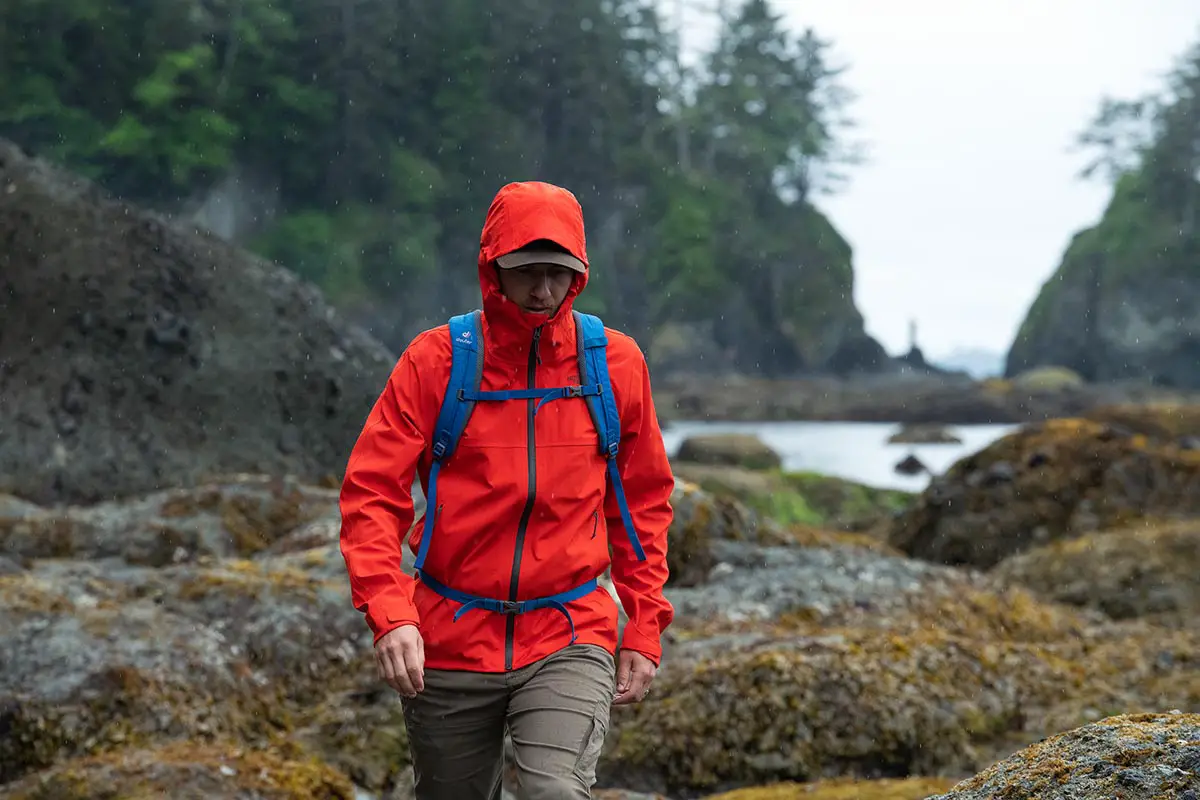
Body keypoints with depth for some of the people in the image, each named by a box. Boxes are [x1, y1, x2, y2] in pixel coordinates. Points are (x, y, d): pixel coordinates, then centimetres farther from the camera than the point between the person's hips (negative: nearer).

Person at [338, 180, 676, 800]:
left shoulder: (616, 363, 2)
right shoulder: (435, 359, -4)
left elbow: (644, 500, 12)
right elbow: (371, 494, -6)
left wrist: (644, 627, 7)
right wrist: (388, 614, -20)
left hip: (569, 638, 0)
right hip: (450, 642, 1)